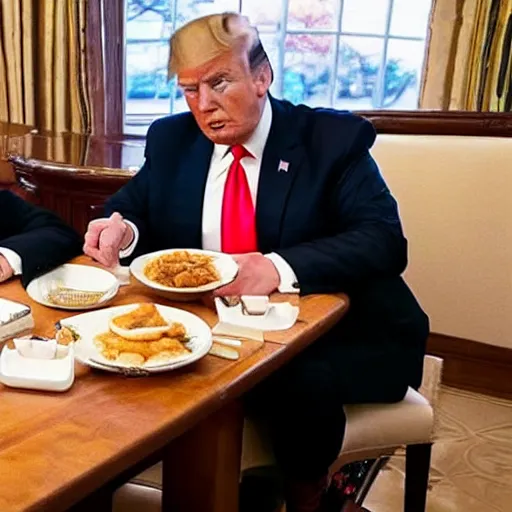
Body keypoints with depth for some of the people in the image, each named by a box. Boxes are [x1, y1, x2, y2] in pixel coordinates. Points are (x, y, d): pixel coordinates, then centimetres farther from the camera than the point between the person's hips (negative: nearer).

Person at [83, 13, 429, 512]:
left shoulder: (333, 139, -6)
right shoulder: (170, 140, 7)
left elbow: (385, 242, -15)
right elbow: (131, 208, 13)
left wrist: (279, 268, -31)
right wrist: (122, 229, -13)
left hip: (330, 333, -3)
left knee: (300, 382, -33)